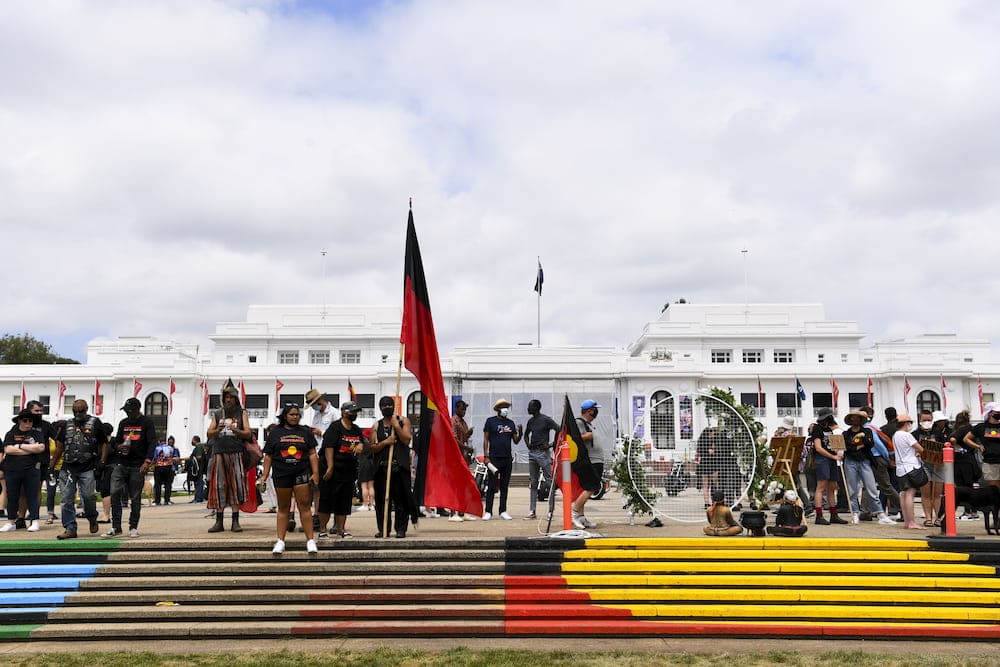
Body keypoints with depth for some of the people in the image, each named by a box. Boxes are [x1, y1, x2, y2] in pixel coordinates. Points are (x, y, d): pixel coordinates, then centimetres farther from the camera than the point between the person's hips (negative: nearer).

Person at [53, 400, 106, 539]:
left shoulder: (95, 423, 4)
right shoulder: (67, 424, 15)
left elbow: (104, 443, 4)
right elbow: (60, 446, 21)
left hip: (87, 468, -4)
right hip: (68, 468, 4)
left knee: (88, 496, -7)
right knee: (67, 500, 2)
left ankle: (92, 519, 20)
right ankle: (70, 529, 9)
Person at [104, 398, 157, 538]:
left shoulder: (146, 422, 0)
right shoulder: (123, 423, 15)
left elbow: (152, 443, -7)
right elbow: (116, 441, 23)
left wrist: (147, 461, -19)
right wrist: (119, 446, -3)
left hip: (138, 466, -4)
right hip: (121, 464, 4)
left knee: (135, 498, 0)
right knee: (114, 493, -7)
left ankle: (133, 527, 10)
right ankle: (116, 527, 2)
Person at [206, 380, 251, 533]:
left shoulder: (241, 413, 11)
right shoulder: (217, 414, 17)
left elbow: (248, 434, 3)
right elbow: (209, 433, 8)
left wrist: (236, 430, -15)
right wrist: (218, 430, -13)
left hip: (236, 453, -2)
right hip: (219, 453, 2)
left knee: (236, 486, -5)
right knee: (219, 486, 0)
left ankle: (235, 522, -3)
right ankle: (219, 522, 5)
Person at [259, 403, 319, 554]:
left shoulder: (305, 432, 9)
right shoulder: (275, 432, 8)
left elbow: (312, 454, 7)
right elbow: (268, 456, 8)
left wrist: (315, 473, -1)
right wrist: (265, 474, 2)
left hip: (301, 473, 0)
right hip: (281, 474, 0)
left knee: (304, 506, -3)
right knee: (283, 507, 7)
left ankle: (310, 540, -1)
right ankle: (280, 541, 13)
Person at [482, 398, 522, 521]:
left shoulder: (510, 423, 13)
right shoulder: (490, 421, 1)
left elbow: (515, 441, 12)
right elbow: (485, 439, 0)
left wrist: (520, 433, -8)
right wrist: (485, 456, -8)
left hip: (507, 458, 4)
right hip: (494, 458, -4)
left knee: (505, 486, 9)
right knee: (492, 486, -4)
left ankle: (503, 511, 15)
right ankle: (488, 512, 1)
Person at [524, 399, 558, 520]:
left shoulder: (546, 419, -7)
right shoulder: (530, 421, 13)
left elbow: (559, 430, -14)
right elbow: (526, 434, 29)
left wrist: (551, 444, -14)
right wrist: (528, 444, 12)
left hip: (543, 452, -7)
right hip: (532, 453, 7)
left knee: (549, 482, -5)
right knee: (533, 483, 7)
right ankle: (532, 512, 10)